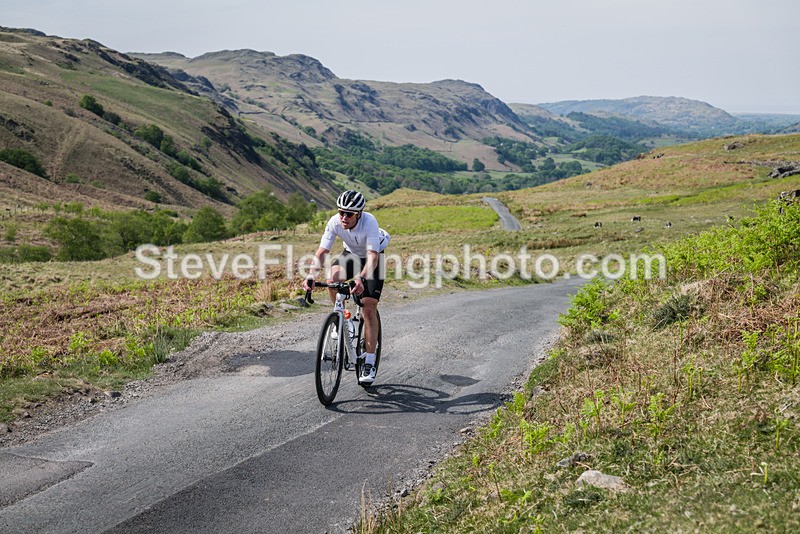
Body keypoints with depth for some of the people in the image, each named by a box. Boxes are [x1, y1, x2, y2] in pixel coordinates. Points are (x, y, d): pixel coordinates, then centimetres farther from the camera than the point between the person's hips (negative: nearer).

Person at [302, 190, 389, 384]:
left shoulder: (369, 222, -37)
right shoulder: (335, 222, -27)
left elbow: (372, 256, -45)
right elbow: (322, 252, -29)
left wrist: (360, 278, -62)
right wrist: (311, 277, -46)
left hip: (373, 258, -4)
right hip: (351, 254, 4)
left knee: (369, 308, -14)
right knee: (332, 279, -29)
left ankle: (369, 363, -8)